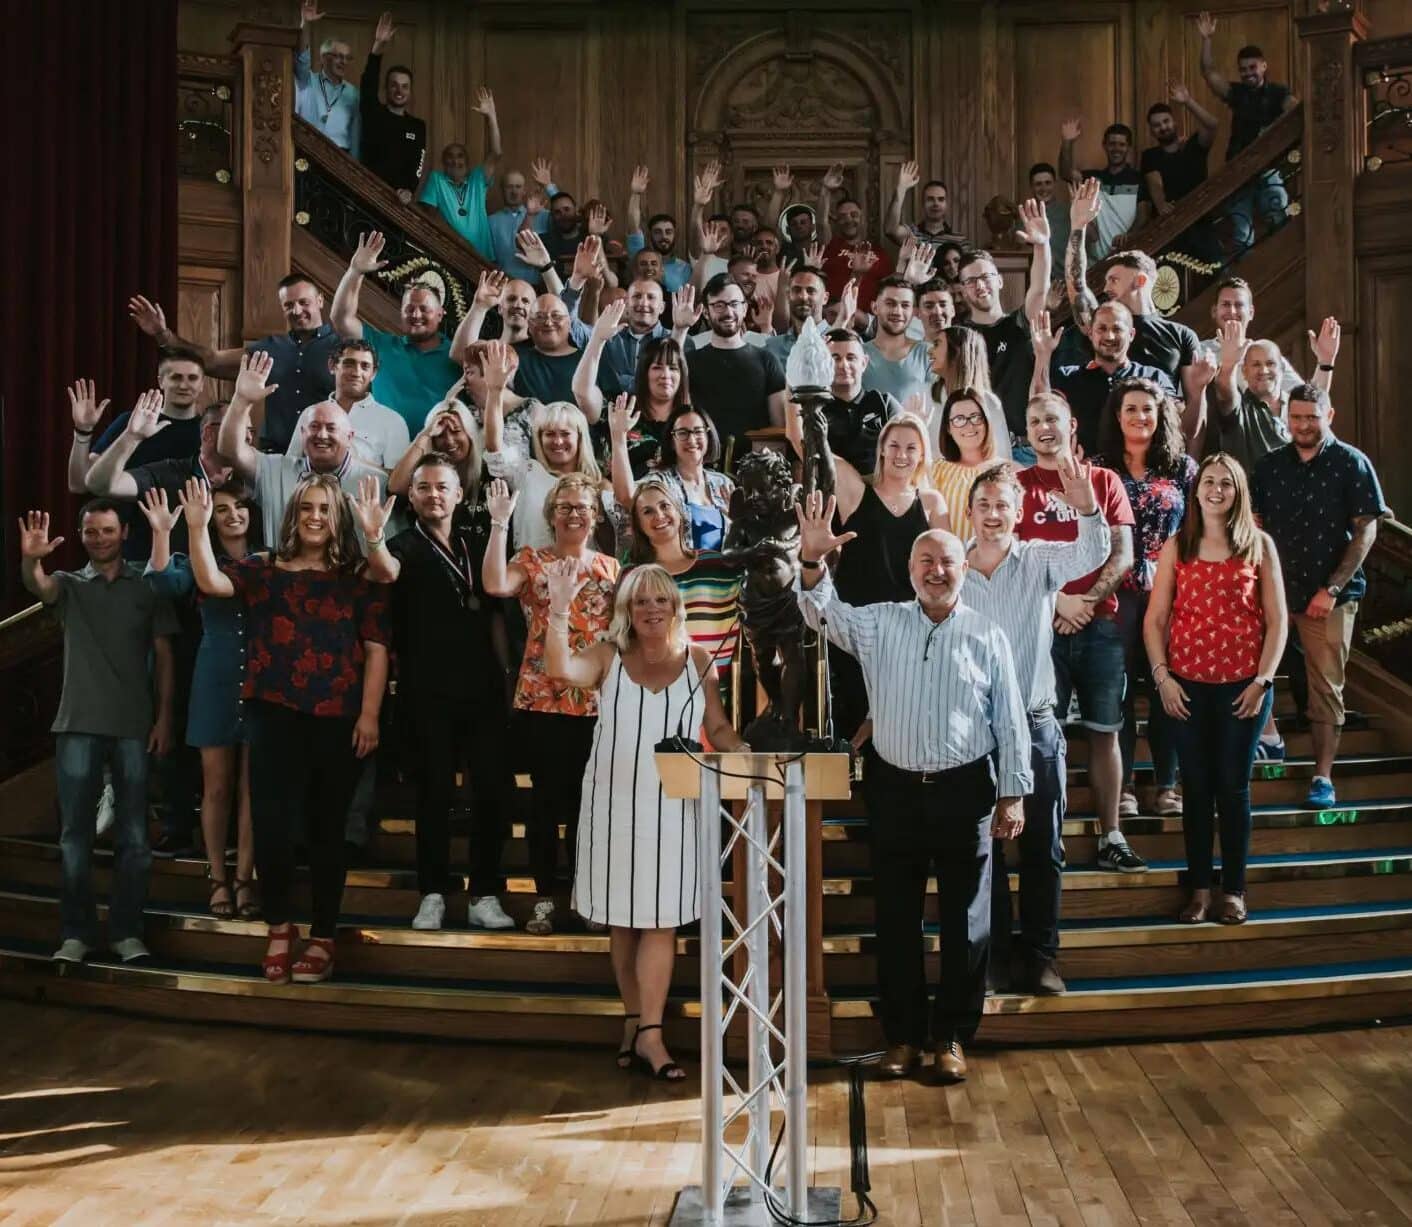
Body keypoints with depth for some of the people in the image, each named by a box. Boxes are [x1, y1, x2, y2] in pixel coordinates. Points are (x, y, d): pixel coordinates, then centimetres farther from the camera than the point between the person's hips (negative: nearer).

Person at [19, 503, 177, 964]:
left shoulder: (146, 587, 7)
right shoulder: (69, 584, 9)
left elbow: (163, 655, 6)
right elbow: (37, 585, -15)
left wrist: (164, 717, -2)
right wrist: (30, 559, -38)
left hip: (134, 726, -1)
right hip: (78, 724, 1)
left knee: (132, 834, 1)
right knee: (74, 832, 2)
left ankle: (126, 930, 7)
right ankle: (77, 931, 8)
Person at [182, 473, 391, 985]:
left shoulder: (358, 577, 4)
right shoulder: (264, 569, 9)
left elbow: (376, 648, 0)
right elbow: (211, 582, -6)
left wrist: (369, 714, -7)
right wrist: (198, 527, -18)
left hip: (338, 720, -1)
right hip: (275, 715, 1)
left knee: (325, 829, 7)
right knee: (272, 824, -7)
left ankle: (323, 939, 18)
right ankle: (279, 928, 16)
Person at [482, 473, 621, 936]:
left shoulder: (611, 568, 11)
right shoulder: (531, 560, 2)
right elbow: (494, 585, -19)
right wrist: (500, 522, -18)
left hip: (597, 701, 2)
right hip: (542, 698, -2)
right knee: (546, 798, 3)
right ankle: (544, 899, 12)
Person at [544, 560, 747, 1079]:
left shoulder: (696, 660, 6)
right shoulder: (608, 657, 2)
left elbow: (718, 728, 9)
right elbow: (559, 670, -18)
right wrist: (560, 608, -28)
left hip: (671, 804, 0)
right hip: (614, 801, 0)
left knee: (661, 918, -4)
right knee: (622, 918, 8)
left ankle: (648, 1032, -3)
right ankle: (634, 1021, 18)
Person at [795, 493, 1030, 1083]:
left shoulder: (987, 636, 0)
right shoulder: (879, 624, 4)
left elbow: (1010, 722, 2)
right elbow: (823, 613, -7)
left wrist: (1013, 795, -1)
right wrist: (813, 560, -25)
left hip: (965, 791, -1)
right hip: (894, 790, 1)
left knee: (965, 920, 6)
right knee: (896, 919, 8)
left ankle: (953, 1036, 20)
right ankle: (903, 1035, 21)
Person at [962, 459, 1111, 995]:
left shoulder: (1040, 561, -3)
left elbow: (1093, 555, -23)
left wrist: (1085, 507, -43)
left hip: (1036, 727, 0)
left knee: (1043, 848, 9)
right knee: (983, 847, 10)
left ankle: (1040, 953, 22)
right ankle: (994, 952, 24)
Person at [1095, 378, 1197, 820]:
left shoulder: (1182, 467, 7)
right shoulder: (1101, 468, 5)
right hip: (1117, 593, -1)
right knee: (1118, 687, 1)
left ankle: (1167, 784, 13)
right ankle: (1122, 785, 9)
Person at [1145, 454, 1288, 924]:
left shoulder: (1259, 546, 2)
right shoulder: (1176, 547, 4)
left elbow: (1277, 620, 1)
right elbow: (1155, 619, 4)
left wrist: (1263, 680, -7)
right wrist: (1162, 676, -5)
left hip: (1242, 685, -1)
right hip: (1187, 684, 1)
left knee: (1233, 786, 6)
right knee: (1196, 786, 7)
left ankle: (1233, 889, 17)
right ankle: (1199, 888, 16)